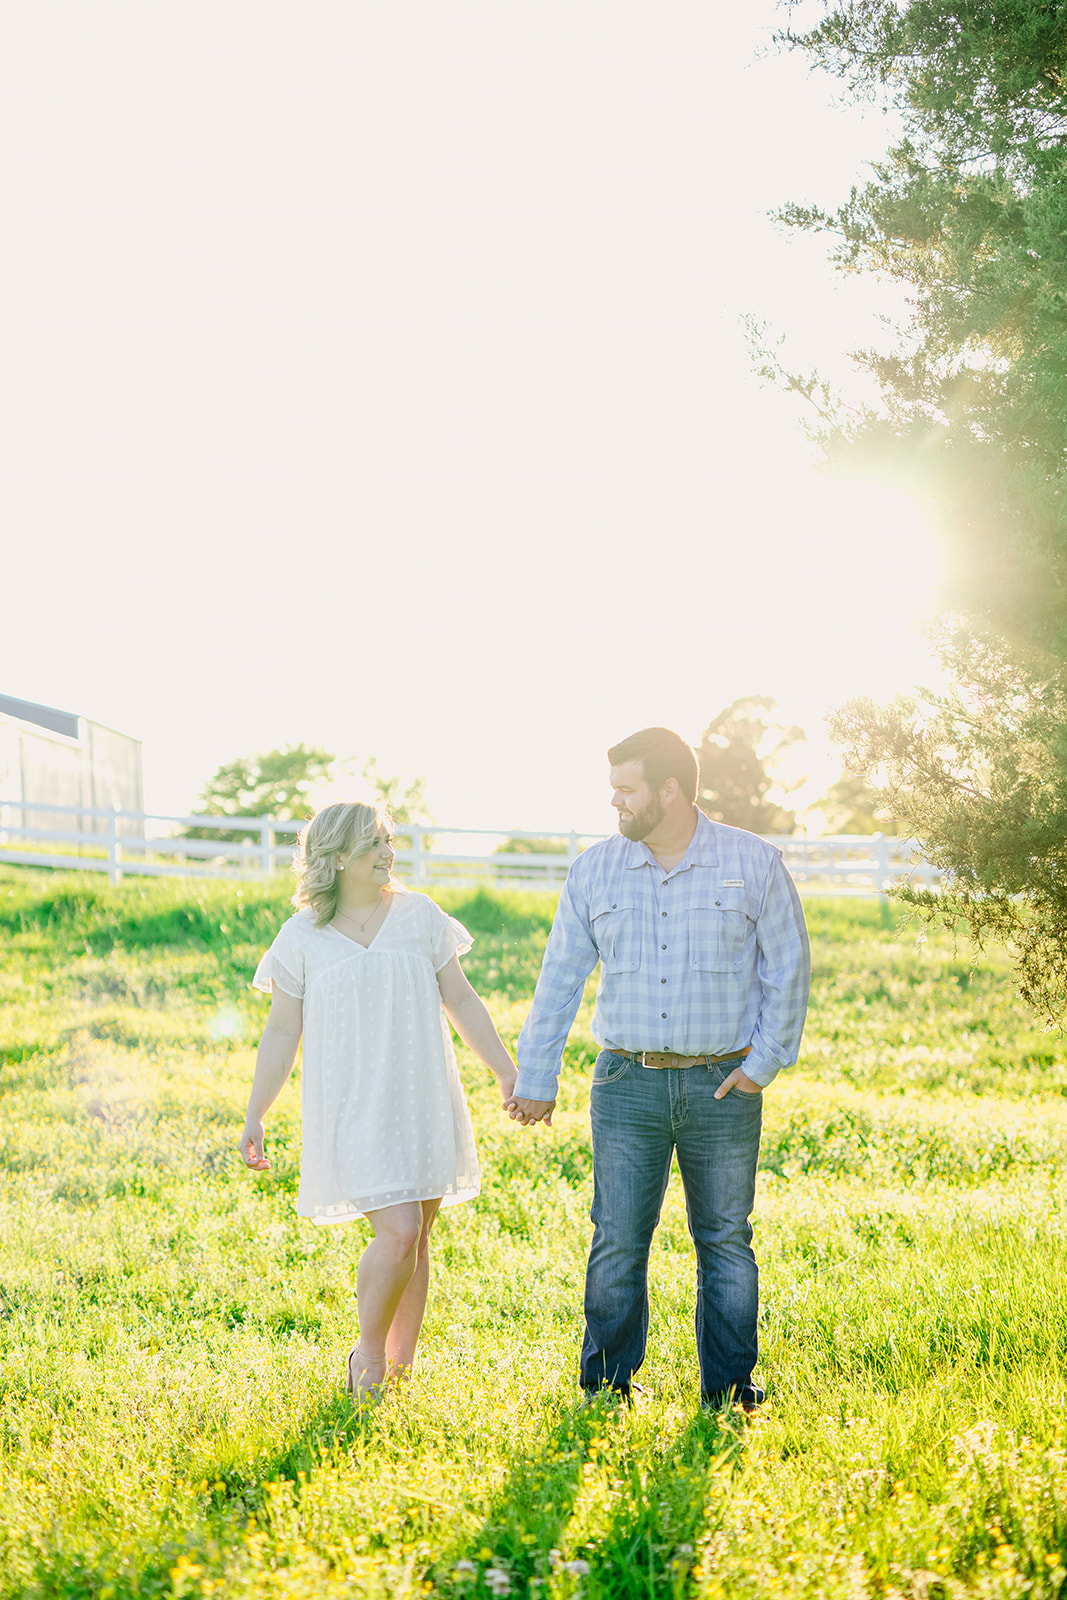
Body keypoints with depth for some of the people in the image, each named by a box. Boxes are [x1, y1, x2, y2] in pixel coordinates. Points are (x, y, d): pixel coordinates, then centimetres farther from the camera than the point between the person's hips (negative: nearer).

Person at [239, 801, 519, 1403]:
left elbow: (461, 1000, 10)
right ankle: (368, 1350, 8)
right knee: (398, 1234, -15)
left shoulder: (421, 915, 6)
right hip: (353, 1113, -3)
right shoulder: (303, 935, 0)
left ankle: (401, 1364, 20)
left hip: (424, 1105, 3)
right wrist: (255, 1116, -1)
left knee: (417, 1238, 6)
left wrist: (507, 1071, 6)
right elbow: (282, 1031, 3)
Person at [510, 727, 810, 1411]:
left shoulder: (754, 863, -2)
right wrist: (535, 1079, 9)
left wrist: (764, 1062, -5)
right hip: (628, 1083, 1)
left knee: (726, 1239, 6)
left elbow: (789, 969, 3)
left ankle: (730, 1386, 17)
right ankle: (606, 1385, 13)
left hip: (724, 1086, -1)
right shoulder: (595, 870, 4)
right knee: (618, 1240, 0)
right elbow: (560, 980, 8)